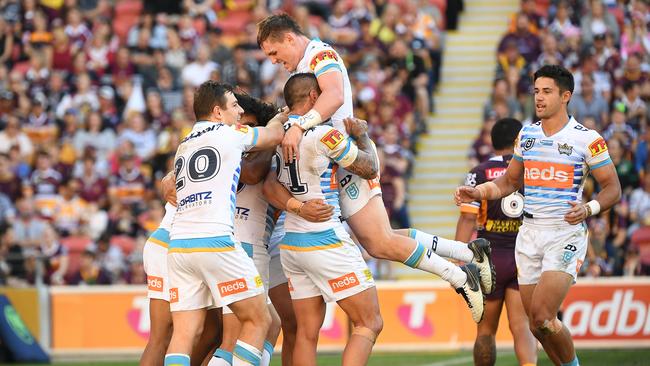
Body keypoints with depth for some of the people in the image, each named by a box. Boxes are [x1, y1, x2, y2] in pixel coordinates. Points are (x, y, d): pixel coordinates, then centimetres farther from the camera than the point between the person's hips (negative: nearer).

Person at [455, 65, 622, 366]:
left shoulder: (587, 139, -6)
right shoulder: (526, 134, 11)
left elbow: (612, 188, -3)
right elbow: (510, 181, 23)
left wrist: (588, 208, -22)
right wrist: (477, 193, 6)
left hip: (566, 234, -6)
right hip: (529, 234, 6)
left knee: (542, 317, -18)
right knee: (536, 325, 5)